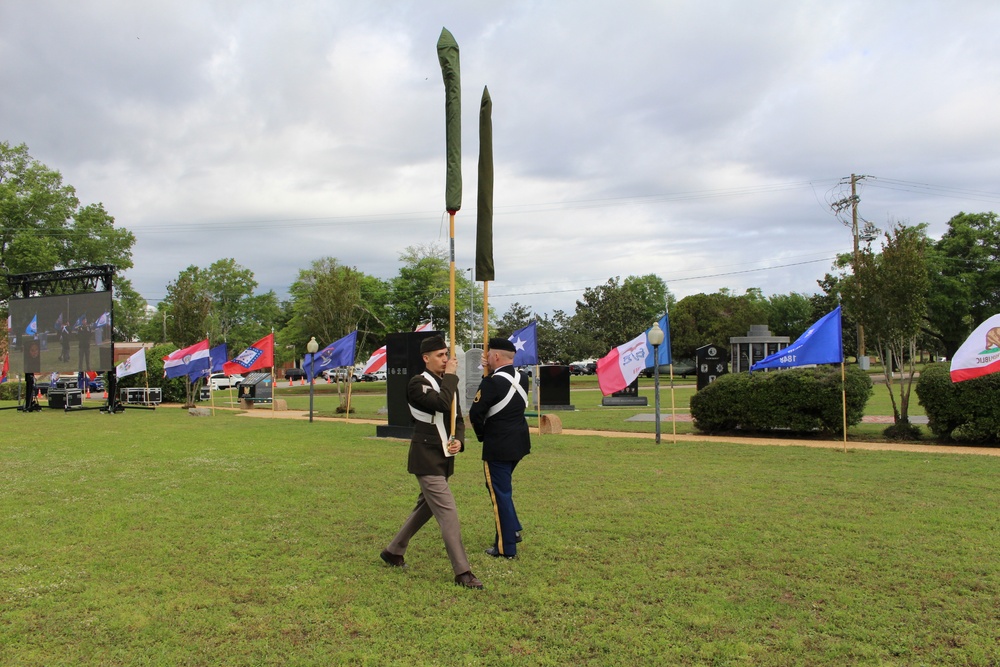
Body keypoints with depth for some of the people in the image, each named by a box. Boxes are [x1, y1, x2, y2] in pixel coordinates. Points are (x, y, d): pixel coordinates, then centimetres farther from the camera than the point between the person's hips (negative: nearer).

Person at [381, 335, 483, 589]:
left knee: (425, 507, 19)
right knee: (448, 513, -10)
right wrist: (451, 375, -18)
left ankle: (393, 551, 36)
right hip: (426, 458, -9)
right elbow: (442, 404, -29)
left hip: (444, 458, 9)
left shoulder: (448, 384, 12)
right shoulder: (417, 384, -13)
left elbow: (457, 418, 13)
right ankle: (462, 572, -5)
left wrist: (458, 440, -7)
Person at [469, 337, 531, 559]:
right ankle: (513, 529, 29)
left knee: (500, 494, 3)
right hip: (519, 443, 8)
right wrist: (490, 373, 2)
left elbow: (475, 414, -17)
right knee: (501, 488, 26)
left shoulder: (492, 383, -20)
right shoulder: (522, 378, 3)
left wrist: (482, 435, 1)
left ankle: (506, 547, 11)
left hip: (498, 447, -8)